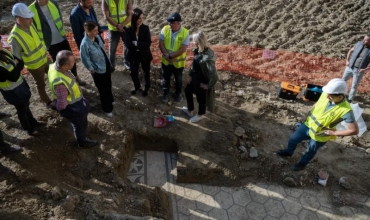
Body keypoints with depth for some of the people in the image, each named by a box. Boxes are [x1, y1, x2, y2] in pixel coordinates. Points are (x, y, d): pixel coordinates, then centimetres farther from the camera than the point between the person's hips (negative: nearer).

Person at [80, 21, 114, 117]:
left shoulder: (96, 37, -6)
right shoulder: (85, 44, -29)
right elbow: (85, 59, -20)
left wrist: (107, 61, 15)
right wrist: (91, 69, -11)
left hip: (106, 65, 7)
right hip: (98, 69, -7)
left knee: (109, 84, 27)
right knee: (103, 89, 11)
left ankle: (110, 99, 56)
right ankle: (107, 108, 32)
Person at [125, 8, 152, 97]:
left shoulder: (146, 28, -13)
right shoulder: (129, 30, -12)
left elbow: (148, 43, -20)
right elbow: (128, 44, -20)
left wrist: (136, 43, -23)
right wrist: (141, 45, -23)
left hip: (145, 55, -1)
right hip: (134, 55, 1)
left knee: (146, 72, 19)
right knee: (134, 73, 15)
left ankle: (147, 87, 45)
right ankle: (137, 86, 44)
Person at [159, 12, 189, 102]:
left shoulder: (185, 33, -20)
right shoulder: (165, 29, -11)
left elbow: (182, 50, -21)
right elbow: (161, 44, -10)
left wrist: (170, 56, -23)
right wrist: (167, 55, -22)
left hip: (178, 62, -2)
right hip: (166, 61, 2)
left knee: (178, 79, 19)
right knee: (166, 78, 20)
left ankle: (178, 93, 43)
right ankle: (165, 93, 42)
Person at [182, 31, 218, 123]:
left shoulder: (207, 58, -36)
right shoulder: (199, 51, -9)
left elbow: (214, 76, -35)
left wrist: (208, 85, -21)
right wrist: (190, 75, 10)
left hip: (201, 82, -9)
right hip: (195, 78, 9)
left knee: (201, 99, 17)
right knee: (187, 90, 28)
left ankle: (200, 115, 47)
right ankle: (190, 110, 52)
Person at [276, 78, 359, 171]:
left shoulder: (346, 110, -33)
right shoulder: (325, 94, -18)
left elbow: (354, 130, -26)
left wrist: (333, 133, -22)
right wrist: (309, 114, -5)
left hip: (319, 136, -5)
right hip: (308, 124, 5)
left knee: (310, 151, 21)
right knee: (293, 138, 21)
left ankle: (302, 164, 52)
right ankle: (288, 152, 53)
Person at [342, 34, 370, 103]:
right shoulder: (359, 43, -4)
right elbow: (351, 51, 11)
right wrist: (347, 60, 3)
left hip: (359, 70, -4)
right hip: (349, 67, 4)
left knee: (354, 86, 6)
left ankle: (350, 100, 19)